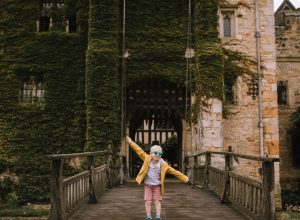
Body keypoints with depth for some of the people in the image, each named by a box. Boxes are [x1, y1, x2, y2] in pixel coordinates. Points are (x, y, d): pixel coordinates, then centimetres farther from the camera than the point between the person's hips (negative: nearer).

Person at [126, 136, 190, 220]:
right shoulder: (147, 159, -8)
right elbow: (139, 151, -5)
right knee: (148, 201, -2)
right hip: (147, 185, 0)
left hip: (157, 186, 0)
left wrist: (185, 179, -11)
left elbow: (174, 172, -9)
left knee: (158, 201, 1)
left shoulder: (163, 164, -11)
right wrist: (131, 142, -8)